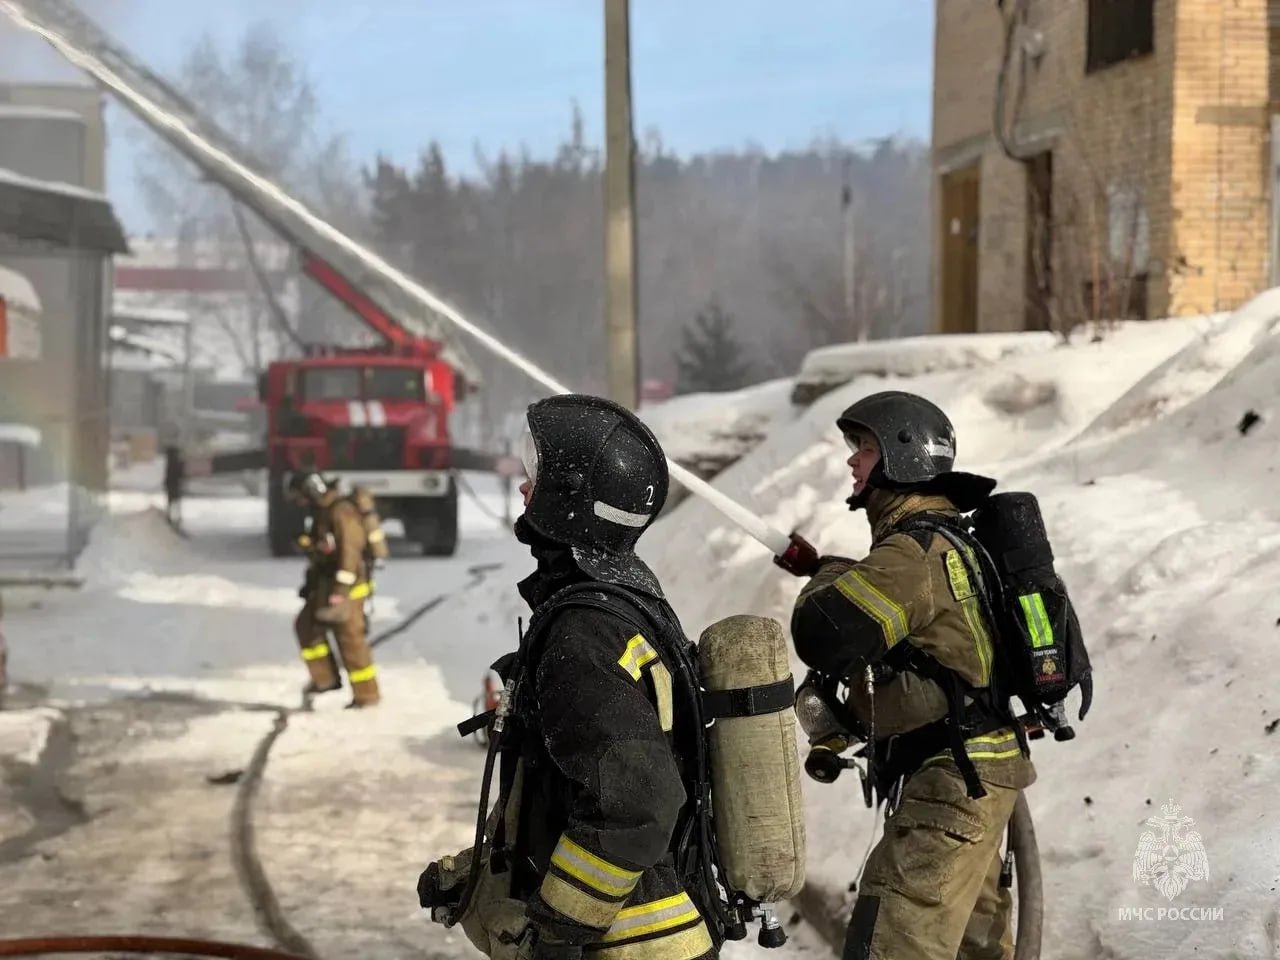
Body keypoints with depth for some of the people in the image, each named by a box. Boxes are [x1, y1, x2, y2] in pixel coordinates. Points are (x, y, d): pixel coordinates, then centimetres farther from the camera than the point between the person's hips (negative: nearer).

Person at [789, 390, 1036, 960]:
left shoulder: (914, 553, -18)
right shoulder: (945, 539, 15)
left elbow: (823, 636, -25)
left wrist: (830, 575, -6)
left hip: (953, 780, -11)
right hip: (974, 774, 11)